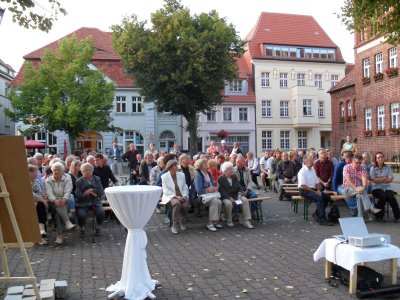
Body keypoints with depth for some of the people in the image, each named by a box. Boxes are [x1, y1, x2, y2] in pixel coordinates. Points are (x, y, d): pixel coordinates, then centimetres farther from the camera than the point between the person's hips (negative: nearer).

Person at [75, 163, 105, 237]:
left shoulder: (97, 179, 10)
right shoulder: (79, 181, 3)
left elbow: (101, 192, 4)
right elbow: (78, 195, -7)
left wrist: (92, 190, -13)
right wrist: (93, 193, -14)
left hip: (95, 202, 2)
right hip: (83, 203, -2)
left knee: (101, 212, -27)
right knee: (81, 215, -30)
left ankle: (98, 228, 1)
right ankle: (82, 229, 1)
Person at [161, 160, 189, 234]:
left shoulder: (181, 175, 11)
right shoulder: (164, 177, 0)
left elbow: (185, 187, 11)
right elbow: (165, 191, -7)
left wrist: (184, 196, -8)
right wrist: (176, 196, -19)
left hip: (182, 196, 3)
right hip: (170, 196, -3)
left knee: (186, 205, -29)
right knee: (177, 203, -36)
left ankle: (182, 222, -1)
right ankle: (174, 225, -23)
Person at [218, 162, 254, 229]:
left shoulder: (235, 177, 15)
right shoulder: (220, 179, -3)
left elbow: (239, 187, 16)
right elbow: (221, 191, -12)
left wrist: (239, 193, -7)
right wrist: (229, 198, -23)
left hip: (235, 196, 5)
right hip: (225, 197, -5)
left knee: (245, 200, -21)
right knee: (228, 203, -37)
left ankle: (246, 221, -19)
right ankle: (229, 221, -12)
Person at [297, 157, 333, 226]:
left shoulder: (313, 170, 13)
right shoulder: (302, 172, -12)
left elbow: (317, 182, 18)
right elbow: (303, 186, -19)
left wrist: (318, 191, -1)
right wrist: (315, 192, -18)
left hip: (312, 189, 8)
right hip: (304, 191, -8)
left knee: (326, 198, -8)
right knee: (319, 198, -28)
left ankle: (316, 214, 6)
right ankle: (322, 219, -25)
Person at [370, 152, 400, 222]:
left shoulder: (388, 167, 11)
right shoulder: (373, 168, 5)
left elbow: (390, 179, -1)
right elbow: (374, 180, -6)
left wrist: (379, 179, -7)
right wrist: (385, 178, -3)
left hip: (387, 188, 2)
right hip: (377, 188, -2)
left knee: (391, 197, -30)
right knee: (383, 196, -33)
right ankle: (379, 215, -14)